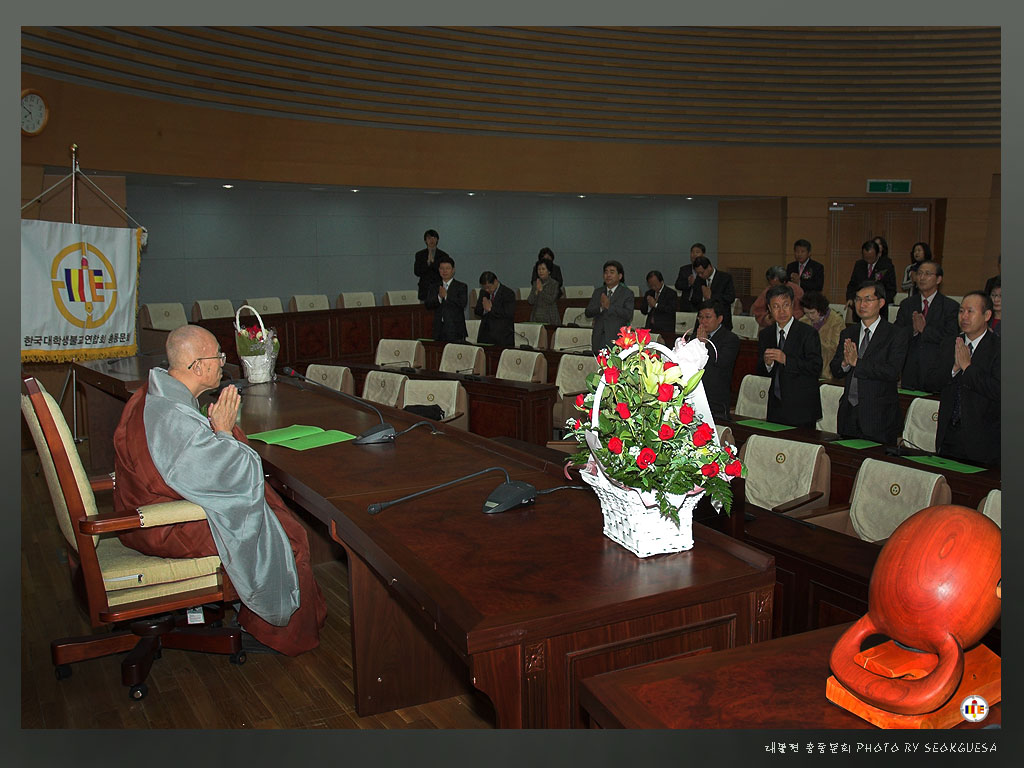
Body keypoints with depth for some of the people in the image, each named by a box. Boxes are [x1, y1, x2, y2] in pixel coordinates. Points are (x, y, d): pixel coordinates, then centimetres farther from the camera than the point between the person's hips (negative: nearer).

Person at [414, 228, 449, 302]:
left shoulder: (443, 255, 5)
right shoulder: (419, 254, 8)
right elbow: (417, 272, -1)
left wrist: (433, 261, -13)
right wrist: (428, 262, -14)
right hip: (425, 290, 1)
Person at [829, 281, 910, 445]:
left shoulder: (897, 334, -3)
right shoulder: (847, 334, 12)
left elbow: (892, 372, -15)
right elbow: (835, 371, 7)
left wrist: (857, 362, -17)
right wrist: (845, 363, -15)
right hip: (848, 415, 4)